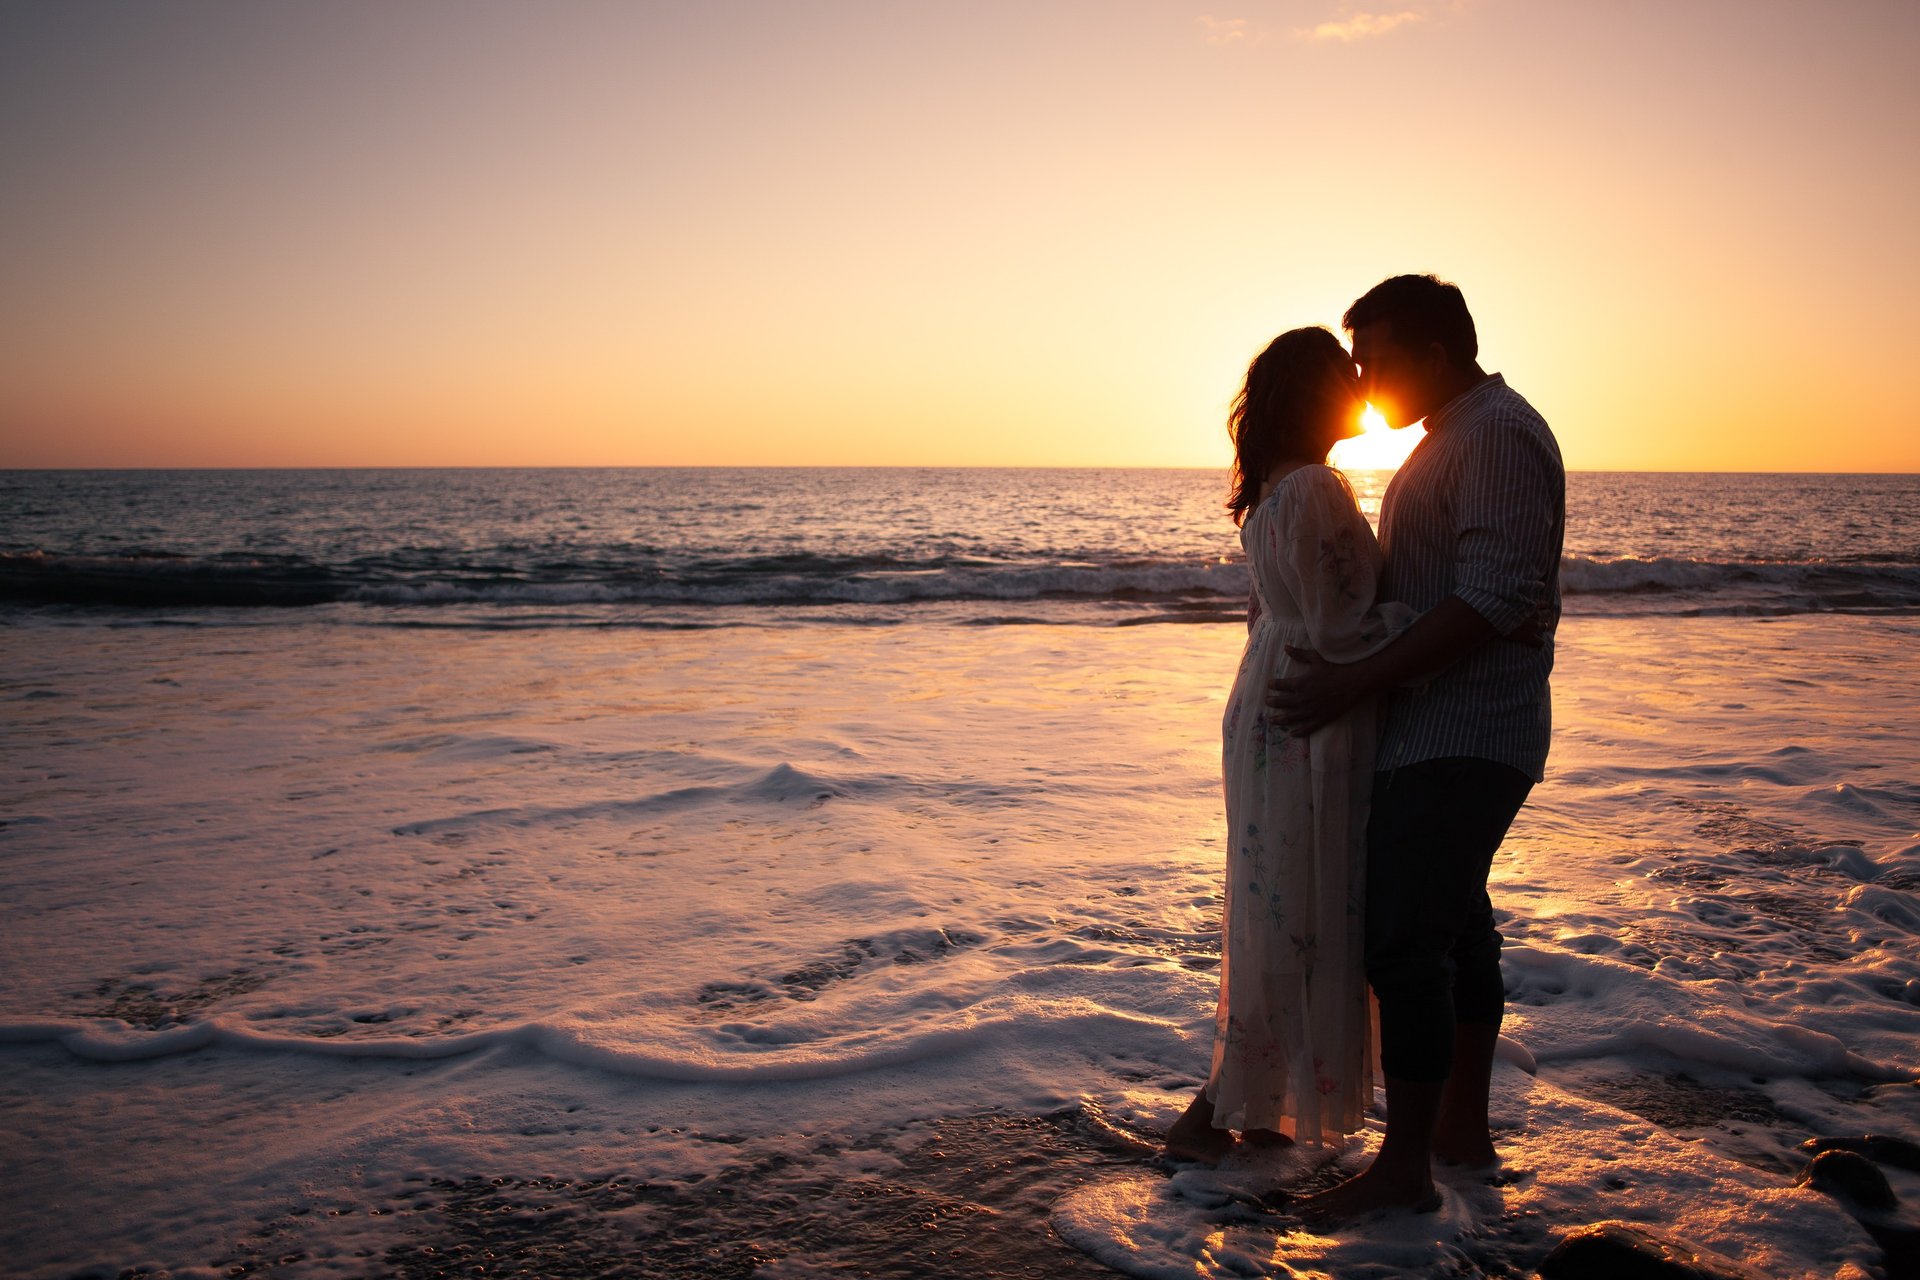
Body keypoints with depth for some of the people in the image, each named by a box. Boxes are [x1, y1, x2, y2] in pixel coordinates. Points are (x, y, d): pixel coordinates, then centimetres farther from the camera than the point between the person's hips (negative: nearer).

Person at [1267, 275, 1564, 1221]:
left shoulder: (1497, 434, -16)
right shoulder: (1452, 438, 17)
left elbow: (1493, 601, -25)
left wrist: (1353, 684, -24)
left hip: (1457, 740, -11)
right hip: (1447, 730, 11)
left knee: (1403, 941, -9)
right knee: (1455, 925, 16)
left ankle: (1403, 1168, -1)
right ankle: (1464, 1127, 28)